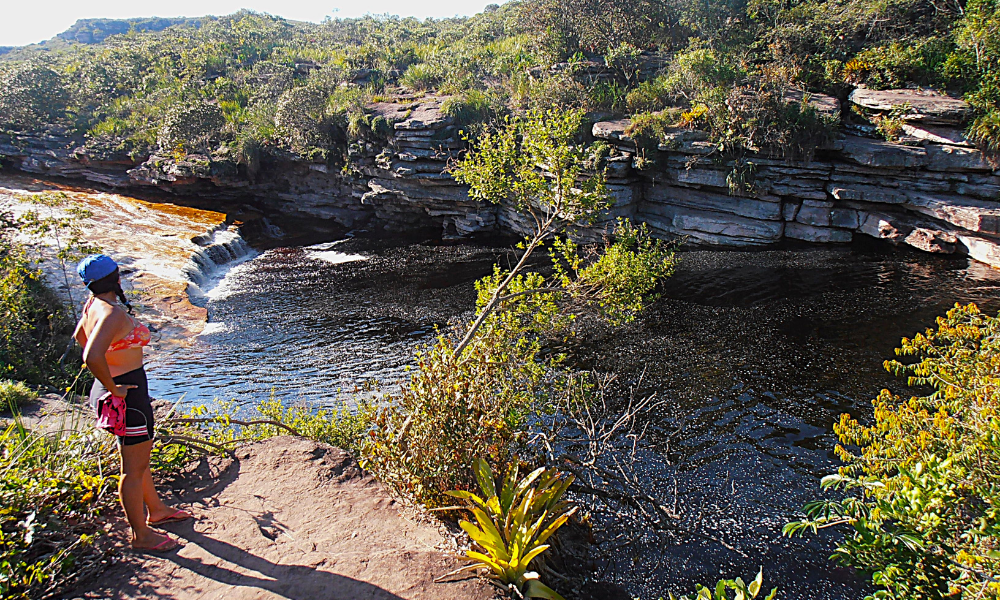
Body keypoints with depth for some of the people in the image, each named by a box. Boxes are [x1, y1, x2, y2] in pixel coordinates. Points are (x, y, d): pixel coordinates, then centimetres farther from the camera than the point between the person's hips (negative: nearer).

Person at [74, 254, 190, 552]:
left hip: (126, 390, 10)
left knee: (140, 457, 25)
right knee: (134, 468, 4)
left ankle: (155, 510, 43)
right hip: (127, 395, -10)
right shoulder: (113, 313, -25)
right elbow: (92, 357, -38)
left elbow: (80, 336, 23)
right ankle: (141, 535, 18)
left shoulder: (94, 305, 4)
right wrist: (113, 389, -23)